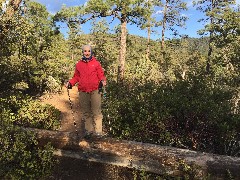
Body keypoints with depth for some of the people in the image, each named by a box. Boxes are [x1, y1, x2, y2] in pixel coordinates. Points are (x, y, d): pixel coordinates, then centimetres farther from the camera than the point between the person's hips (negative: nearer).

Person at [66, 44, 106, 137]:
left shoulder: (96, 63, 4)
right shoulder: (79, 64, 11)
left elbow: (101, 75, 3)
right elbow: (76, 77, 16)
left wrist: (103, 81, -17)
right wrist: (70, 83, 0)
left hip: (95, 91, -3)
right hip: (83, 92, 4)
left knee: (96, 112, -4)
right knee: (85, 112, 11)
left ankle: (98, 131, 3)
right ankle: (89, 129, 22)